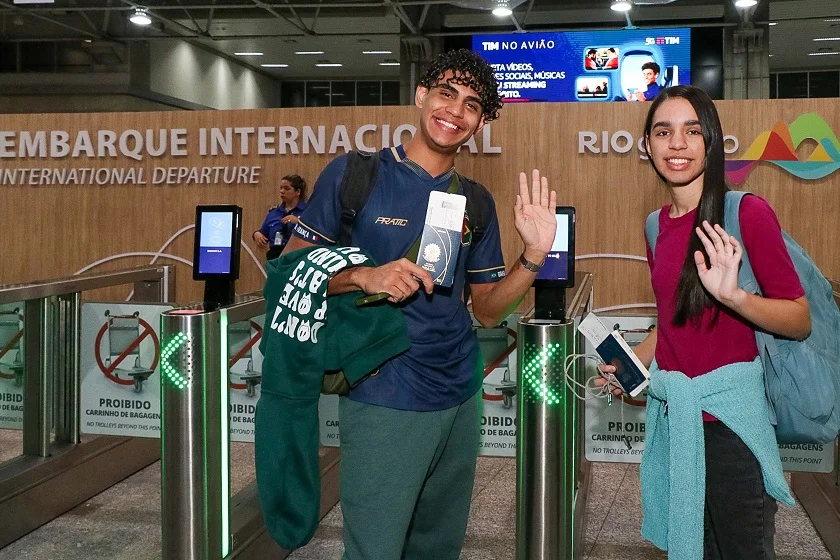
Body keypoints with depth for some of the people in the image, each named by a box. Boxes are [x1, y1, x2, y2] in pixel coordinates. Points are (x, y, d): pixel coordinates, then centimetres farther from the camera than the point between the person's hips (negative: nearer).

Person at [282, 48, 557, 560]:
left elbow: (488, 308, 8)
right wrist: (364, 276, -22)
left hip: (460, 397, 5)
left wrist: (534, 255, -7)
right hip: (382, 401, -5)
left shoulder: (476, 202, 7)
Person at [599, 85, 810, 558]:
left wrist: (732, 294, -27)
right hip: (671, 412, 6)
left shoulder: (748, 212, -11)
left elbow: (800, 321, -11)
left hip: (729, 414, -6)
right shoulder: (658, 225, 7)